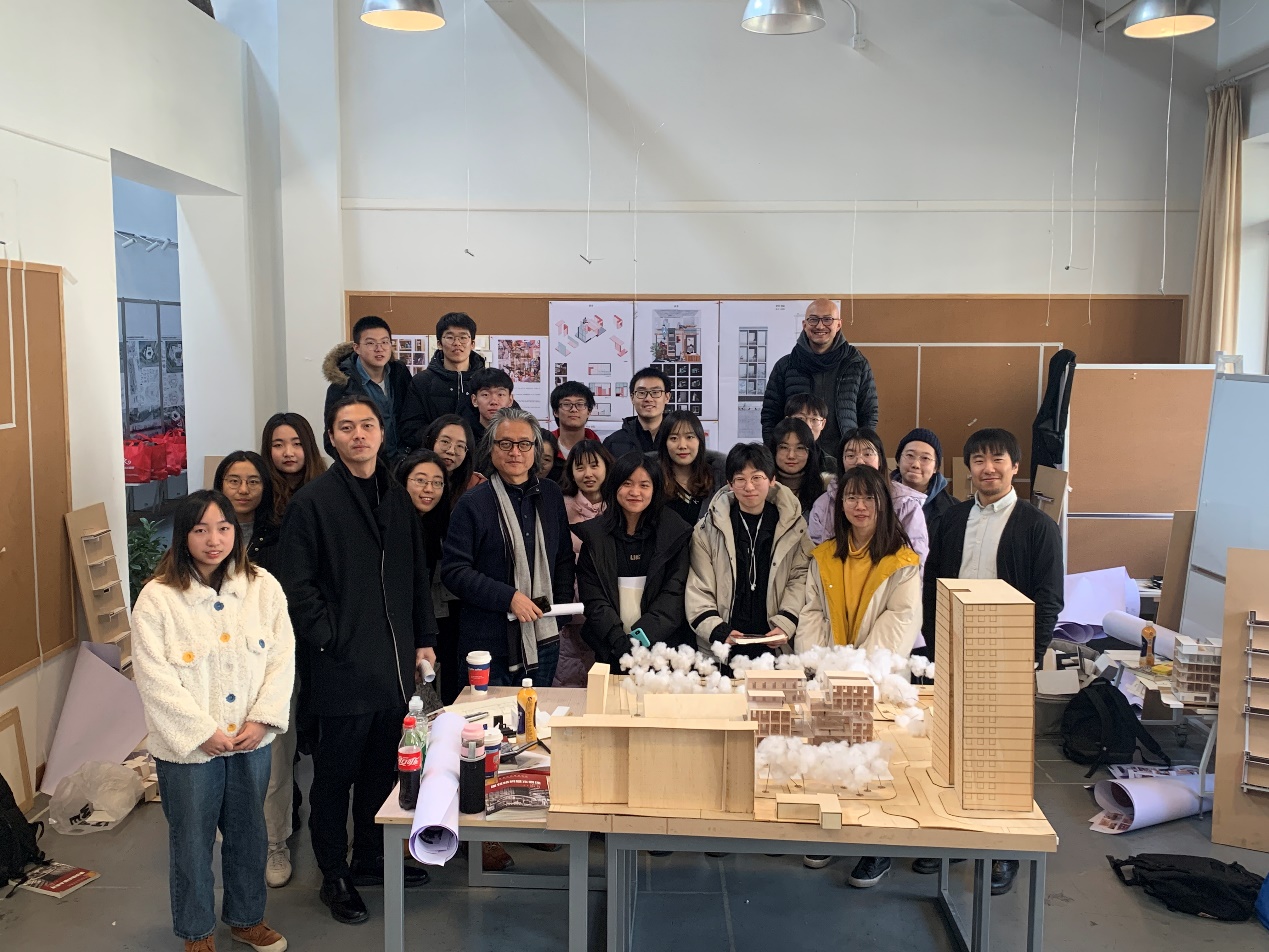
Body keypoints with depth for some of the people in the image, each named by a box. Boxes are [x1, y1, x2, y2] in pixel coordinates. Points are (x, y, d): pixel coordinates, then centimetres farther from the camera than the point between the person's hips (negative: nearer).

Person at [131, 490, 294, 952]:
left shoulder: (263, 587, -3)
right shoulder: (157, 598, -12)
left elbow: (282, 658, -2)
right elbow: (155, 678, -14)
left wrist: (262, 719, -12)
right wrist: (202, 732, -16)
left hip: (251, 740, 3)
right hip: (189, 746, -3)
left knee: (249, 834, 18)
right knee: (192, 842, 13)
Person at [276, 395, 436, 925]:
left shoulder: (398, 498, 11)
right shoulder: (313, 502, -7)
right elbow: (297, 584, -10)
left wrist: (424, 639, 11)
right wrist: (329, 639, -15)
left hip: (397, 663, 6)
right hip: (344, 664, -6)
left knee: (383, 767, 16)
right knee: (336, 772, 7)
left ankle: (370, 858, 33)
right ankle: (335, 876, 21)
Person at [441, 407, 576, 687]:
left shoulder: (551, 495, 8)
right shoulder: (473, 503, -6)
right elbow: (453, 571, -9)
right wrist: (509, 597, -17)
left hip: (544, 640, 4)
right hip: (488, 644, -4)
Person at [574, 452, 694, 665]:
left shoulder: (676, 533, -1)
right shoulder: (593, 535, 2)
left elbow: (674, 594, -6)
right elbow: (593, 598, -3)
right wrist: (619, 641, -17)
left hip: (661, 644, -1)